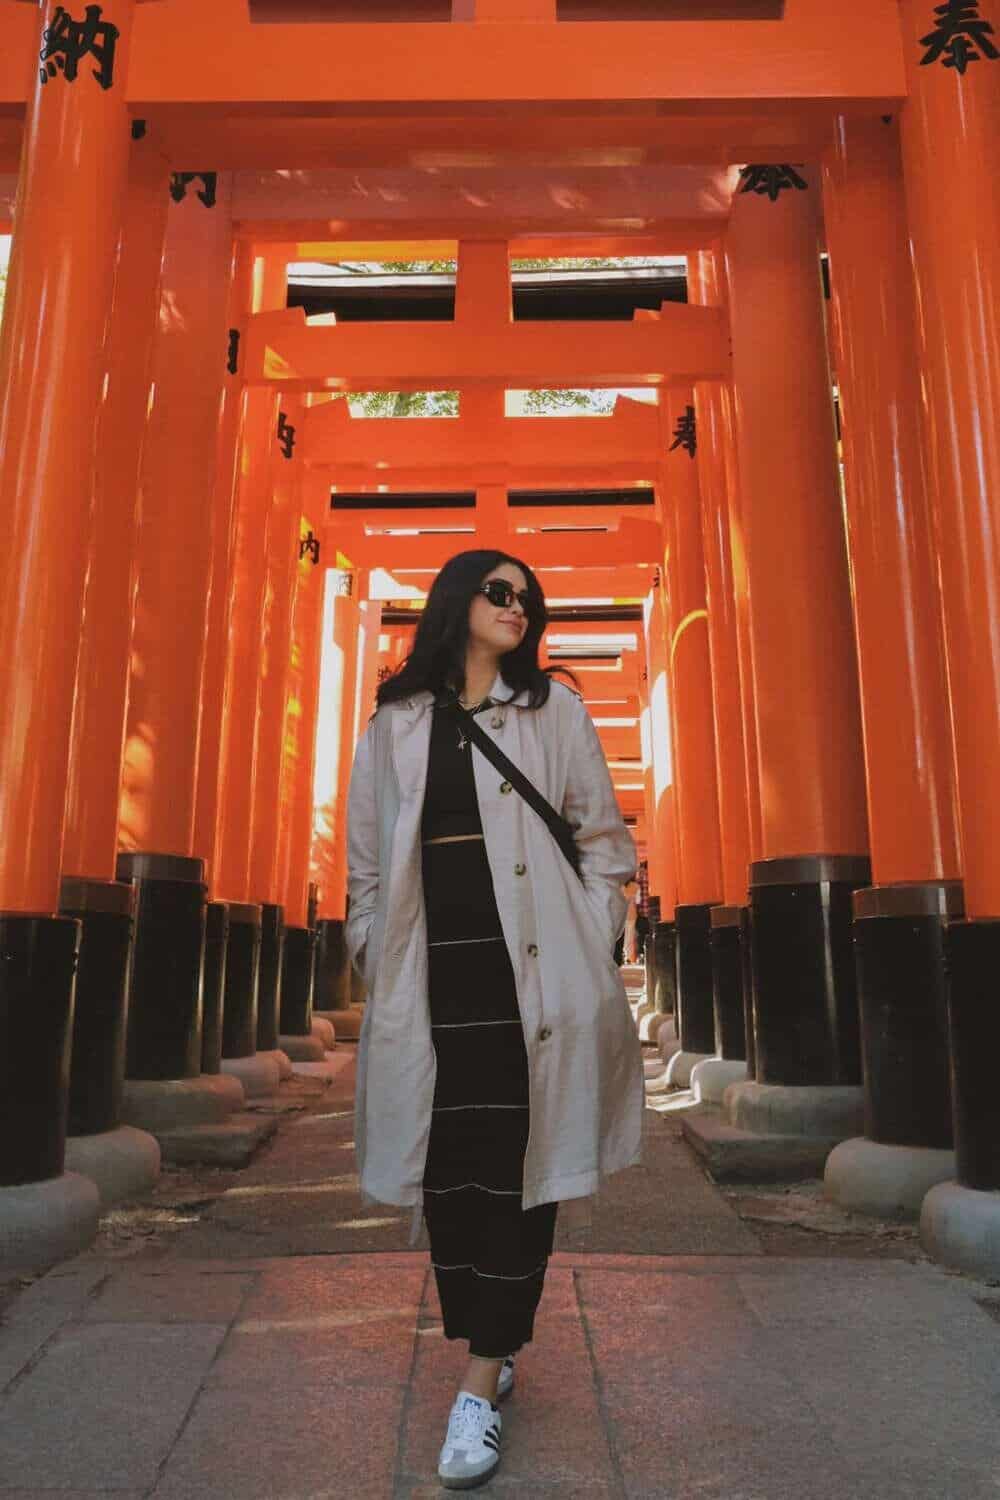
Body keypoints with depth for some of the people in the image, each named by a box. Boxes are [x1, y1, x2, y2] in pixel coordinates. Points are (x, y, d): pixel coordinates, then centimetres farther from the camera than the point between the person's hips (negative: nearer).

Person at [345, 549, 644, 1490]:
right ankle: (489, 1351, 22)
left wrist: (589, 953, -1)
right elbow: (366, 855, 14)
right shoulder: (396, 723, 12)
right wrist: (374, 956, 6)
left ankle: (482, 1382, 9)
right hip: (433, 969, 2)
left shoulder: (553, 710, 9)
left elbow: (601, 837, 7)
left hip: (531, 967, -1)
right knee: (446, 1165, 4)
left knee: (516, 1162, -1)